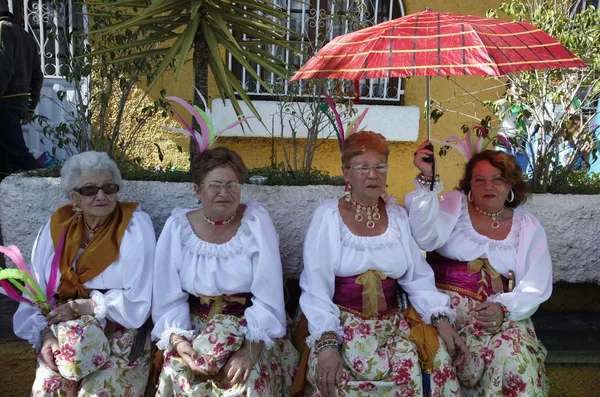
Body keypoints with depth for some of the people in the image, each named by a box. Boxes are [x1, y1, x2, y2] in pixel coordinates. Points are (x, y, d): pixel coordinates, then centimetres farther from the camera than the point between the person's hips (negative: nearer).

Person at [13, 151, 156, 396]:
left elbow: (138, 300, -12)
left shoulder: (135, 224, -9)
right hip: (63, 330, 3)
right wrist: (45, 333, -13)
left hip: (120, 331, -2)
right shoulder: (57, 226, 3)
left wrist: (83, 306, -13)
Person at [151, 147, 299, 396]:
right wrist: (177, 340, -22)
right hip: (195, 326, 2)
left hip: (252, 330, -1)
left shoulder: (256, 221, -9)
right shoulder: (177, 227, -3)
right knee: (179, 375, -24)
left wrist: (251, 349, -25)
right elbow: (168, 297, -5)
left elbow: (268, 297, -14)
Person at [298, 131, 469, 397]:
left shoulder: (398, 216, 8)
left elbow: (419, 278, 5)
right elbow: (316, 288, -11)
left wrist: (443, 320, -10)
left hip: (391, 323, 4)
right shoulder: (327, 217, -4)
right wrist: (327, 343, -23)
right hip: (341, 323, -3)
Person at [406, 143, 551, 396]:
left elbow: (535, 286, 6)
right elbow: (425, 238, -15)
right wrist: (427, 180, -21)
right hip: (450, 307, -2)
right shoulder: (454, 205, 5)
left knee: (516, 356, -25)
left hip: (503, 314, 2)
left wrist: (505, 309, -14)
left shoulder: (528, 226, 11)